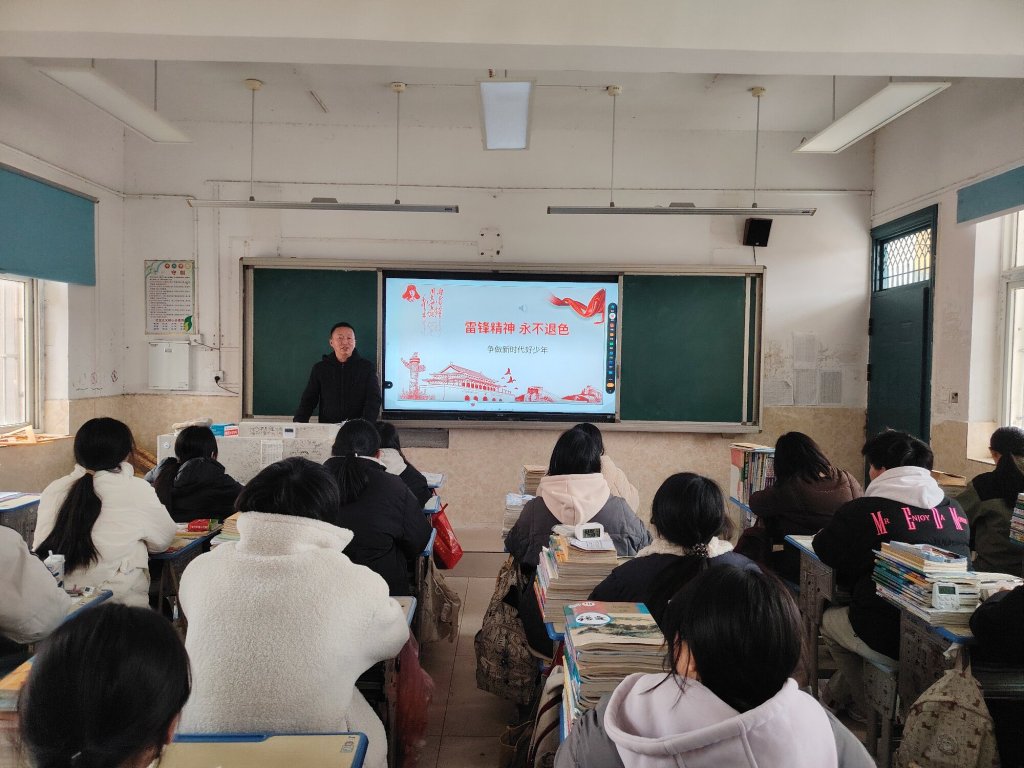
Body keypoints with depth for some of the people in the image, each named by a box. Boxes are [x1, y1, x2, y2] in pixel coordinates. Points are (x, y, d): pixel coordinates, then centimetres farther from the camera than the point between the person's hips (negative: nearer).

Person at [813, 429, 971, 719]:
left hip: (888, 643, -6)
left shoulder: (860, 511, -14)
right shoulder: (955, 510, 2)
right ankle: (836, 694, 41)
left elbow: (825, 551, 0)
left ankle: (869, 709, 37)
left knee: (830, 619, 24)